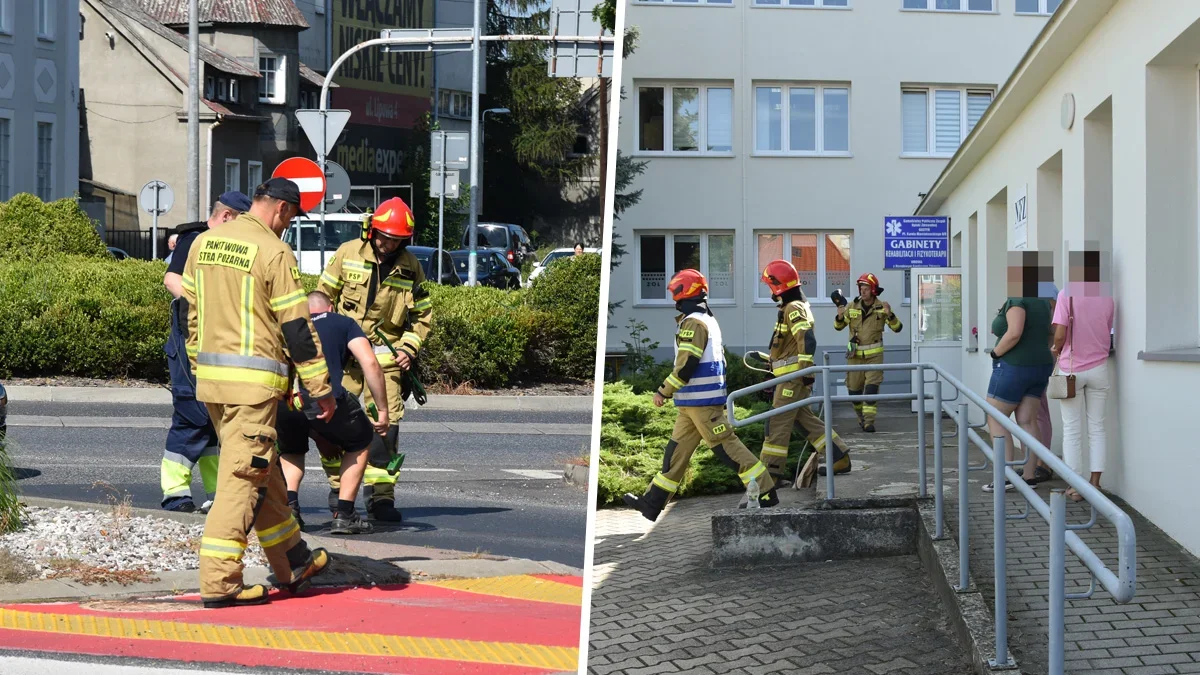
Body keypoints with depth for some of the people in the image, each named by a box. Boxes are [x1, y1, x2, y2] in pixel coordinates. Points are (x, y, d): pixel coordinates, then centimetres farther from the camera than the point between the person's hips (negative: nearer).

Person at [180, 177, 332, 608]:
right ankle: (219, 581, -4)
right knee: (243, 477, -4)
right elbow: (297, 327, -11)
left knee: (263, 473, 17)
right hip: (252, 379, -8)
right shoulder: (274, 252, -11)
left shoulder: (203, 243, 11)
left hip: (210, 375, 8)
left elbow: (191, 311, 17)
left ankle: (292, 565, 27)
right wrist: (321, 389, -6)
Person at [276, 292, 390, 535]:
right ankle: (344, 514, 19)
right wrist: (383, 411, 14)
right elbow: (370, 363, 8)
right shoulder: (343, 323, 27)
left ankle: (288, 506, 15)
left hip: (279, 399, 3)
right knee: (360, 442, 27)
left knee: (291, 450, 36)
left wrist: (319, 437, 49)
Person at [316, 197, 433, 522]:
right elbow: (324, 296, 8)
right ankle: (338, 488, 9)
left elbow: (423, 315, 11)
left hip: (386, 353, 1)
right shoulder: (348, 253, 0)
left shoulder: (410, 268, 4)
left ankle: (380, 495, 2)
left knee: (385, 425, -4)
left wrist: (409, 348, -2)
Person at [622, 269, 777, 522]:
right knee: (677, 450, 10)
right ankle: (652, 503, 13)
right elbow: (719, 358, 20)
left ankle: (765, 492, -4)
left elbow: (686, 365, -21)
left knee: (726, 445, -7)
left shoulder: (694, 323, -15)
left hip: (701, 402, -10)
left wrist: (664, 391, -14)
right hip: (696, 403, 10)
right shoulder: (708, 320, 16)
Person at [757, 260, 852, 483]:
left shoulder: (793, 309, -14)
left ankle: (772, 471, -5)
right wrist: (770, 359, 32)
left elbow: (807, 340, -26)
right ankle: (839, 457, 16)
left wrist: (806, 370, -28)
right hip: (793, 375, 10)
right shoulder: (797, 306, 18)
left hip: (793, 376, -10)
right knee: (804, 417, 14)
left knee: (778, 421, -7)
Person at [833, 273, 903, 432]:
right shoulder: (852, 307, -1)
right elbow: (839, 327, 5)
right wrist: (840, 316, -17)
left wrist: (890, 315, -24)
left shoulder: (881, 307, -4)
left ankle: (869, 421, -10)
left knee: (872, 387, -12)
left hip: (874, 354, -2)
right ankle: (862, 416, 32)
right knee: (853, 389, 7)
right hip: (855, 354, 2)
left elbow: (897, 328, -6)